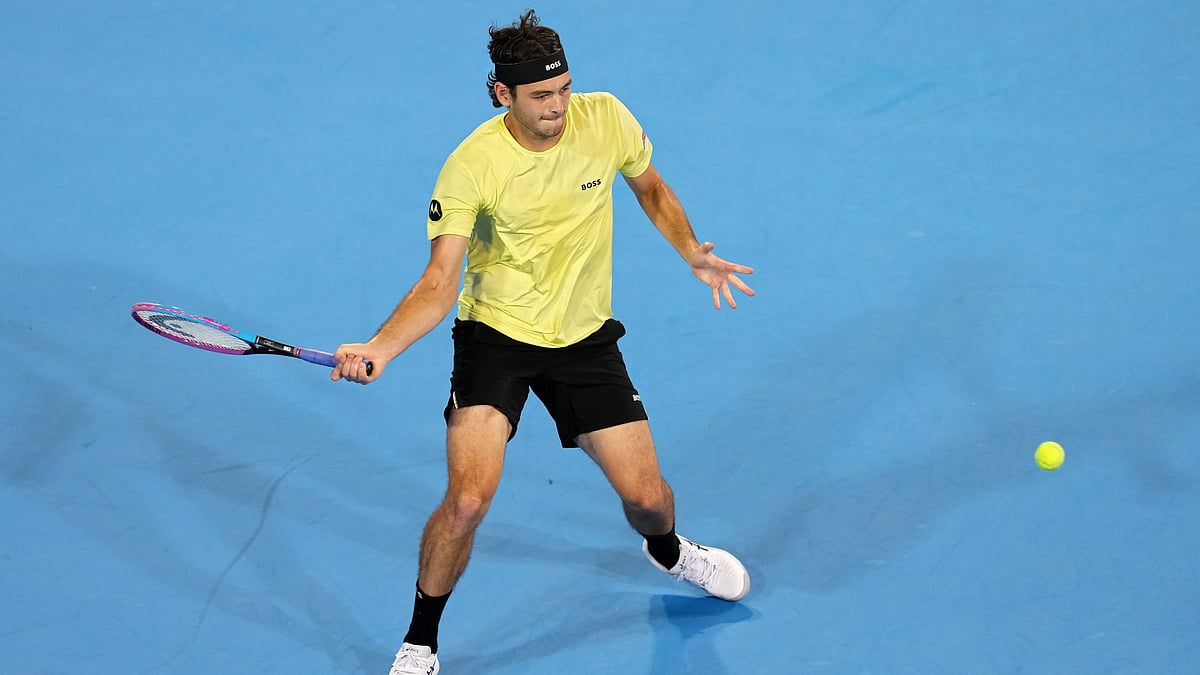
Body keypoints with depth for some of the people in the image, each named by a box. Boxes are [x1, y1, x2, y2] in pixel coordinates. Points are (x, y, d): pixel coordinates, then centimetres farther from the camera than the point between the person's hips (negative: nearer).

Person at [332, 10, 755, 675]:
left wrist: (693, 253, -4)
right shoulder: (471, 166, -22)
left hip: (585, 337, 3)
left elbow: (650, 188, 11)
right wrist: (378, 348, -39)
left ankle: (667, 550, 44)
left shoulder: (605, 117, -12)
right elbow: (438, 285, -22)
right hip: (495, 334, -3)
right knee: (467, 500, -20)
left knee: (646, 496, 3)